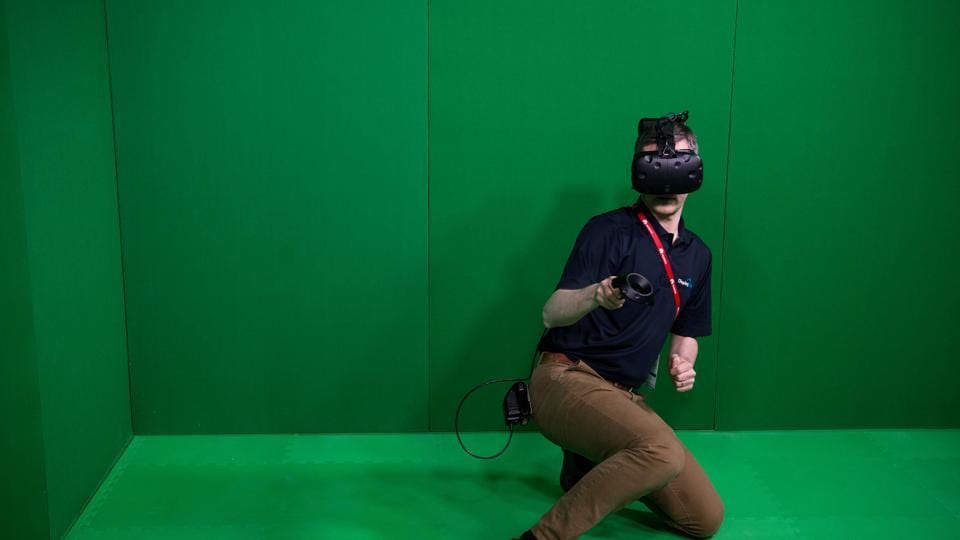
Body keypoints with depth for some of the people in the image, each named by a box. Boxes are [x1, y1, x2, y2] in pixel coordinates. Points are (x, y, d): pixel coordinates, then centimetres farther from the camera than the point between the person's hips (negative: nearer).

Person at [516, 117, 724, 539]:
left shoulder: (697, 255, 14)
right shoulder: (609, 231, -7)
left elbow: (686, 332, 24)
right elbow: (551, 314, -14)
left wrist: (683, 364, 0)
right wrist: (595, 296, -36)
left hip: (623, 397, 8)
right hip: (566, 378, -7)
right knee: (662, 451, -35)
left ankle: (587, 466, 21)